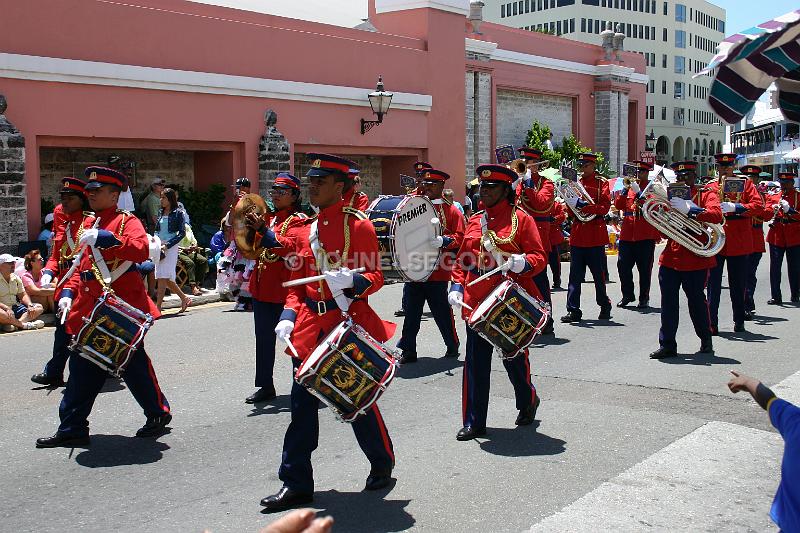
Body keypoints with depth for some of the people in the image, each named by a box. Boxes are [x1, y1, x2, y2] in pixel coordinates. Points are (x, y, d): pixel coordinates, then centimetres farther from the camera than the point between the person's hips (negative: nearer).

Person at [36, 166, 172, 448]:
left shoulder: (127, 221, -6)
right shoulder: (89, 226, 17)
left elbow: (141, 250, -25)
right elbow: (81, 265, 20)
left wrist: (105, 238, -30)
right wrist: (68, 293, 7)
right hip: (90, 308, 7)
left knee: (133, 364, 3)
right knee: (83, 367, 8)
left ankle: (158, 414, 23)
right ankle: (71, 429, 15)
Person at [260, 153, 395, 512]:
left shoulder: (359, 226, -5)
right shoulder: (304, 231, 11)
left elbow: (375, 276, -7)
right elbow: (298, 284, 13)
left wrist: (350, 279, -27)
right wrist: (289, 316, -2)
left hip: (350, 323, -5)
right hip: (311, 326, 5)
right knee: (302, 402, 4)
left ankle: (382, 464, 30)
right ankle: (296, 484, 12)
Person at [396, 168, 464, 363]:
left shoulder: (451, 211, 2)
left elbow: (460, 237, -5)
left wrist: (444, 241, -22)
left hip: (438, 273, -4)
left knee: (442, 311, 4)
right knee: (411, 312, 4)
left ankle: (453, 346, 23)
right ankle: (408, 351, 11)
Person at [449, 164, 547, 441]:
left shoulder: (521, 219, -3)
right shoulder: (474, 221, 12)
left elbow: (539, 257, -7)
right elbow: (462, 259, 16)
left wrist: (523, 262, -27)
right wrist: (457, 286, 3)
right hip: (477, 301, 4)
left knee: (514, 358, 10)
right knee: (475, 363, 3)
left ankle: (528, 401, 39)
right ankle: (474, 422, 11)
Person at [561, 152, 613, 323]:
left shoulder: (601, 183, 0)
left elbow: (605, 207, -11)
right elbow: (571, 209, 14)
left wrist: (584, 206, -21)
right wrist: (571, 203, -8)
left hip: (595, 233, -4)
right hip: (577, 233, 4)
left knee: (598, 273, 5)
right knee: (575, 275, 0)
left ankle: (605, 307, 22)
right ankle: (573, 311, 2)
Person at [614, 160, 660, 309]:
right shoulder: (630, 187, 14)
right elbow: (618, 205, 6)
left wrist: (639, 192, -17)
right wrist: (625, 190, -8)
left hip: (646, 235, -4)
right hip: (627, 234, 4)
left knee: (644, 268, 1)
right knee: (623, 266, 4)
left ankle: (644, 298, 9)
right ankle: (628, 295, 19)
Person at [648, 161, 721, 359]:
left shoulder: (706, 193, 3)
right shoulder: (671, 195, 14)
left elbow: (717, 215, -17)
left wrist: (689, 209, -26)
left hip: (696, 259, -3)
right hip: (671, 257, 3)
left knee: (696, 300, 7)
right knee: (668, 302, 0)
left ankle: (706, 340, 26)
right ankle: (667, 345, 5)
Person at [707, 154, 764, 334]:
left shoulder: (746, 184, 6)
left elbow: (758, 204, -6)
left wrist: (735, 207, -20)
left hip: (739, 243, 0)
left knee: (738, 284, 8)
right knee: (713, 284, -3)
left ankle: (739, 322, 19)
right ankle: (711, 323, -1)